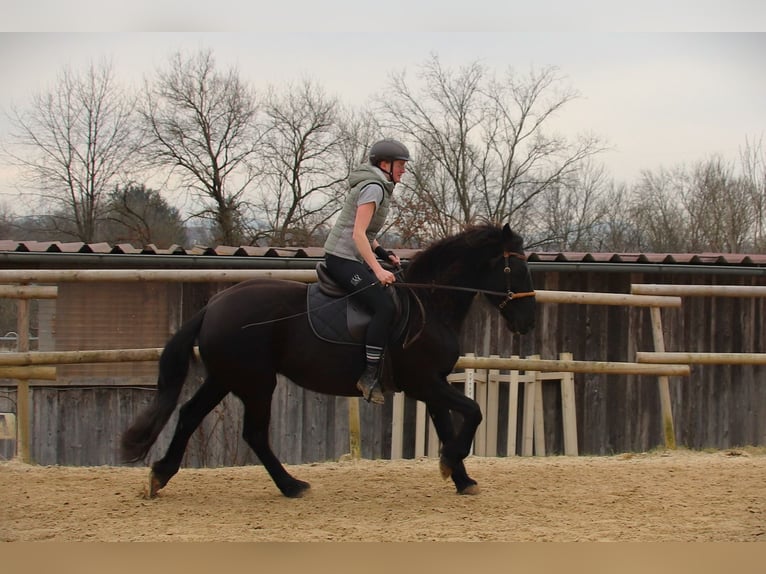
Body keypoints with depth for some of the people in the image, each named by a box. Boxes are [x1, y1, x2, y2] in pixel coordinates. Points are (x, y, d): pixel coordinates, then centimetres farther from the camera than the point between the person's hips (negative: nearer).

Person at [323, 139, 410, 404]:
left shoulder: (377, 186, 18)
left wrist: (384, 254, 12)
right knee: (384, 305, -25)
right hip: (343, 259, -11)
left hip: (352, 259, 11)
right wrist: (377, 269, -29)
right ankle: (369, 376, -25)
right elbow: (358, 234, -23)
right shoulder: (374, 188, -14)